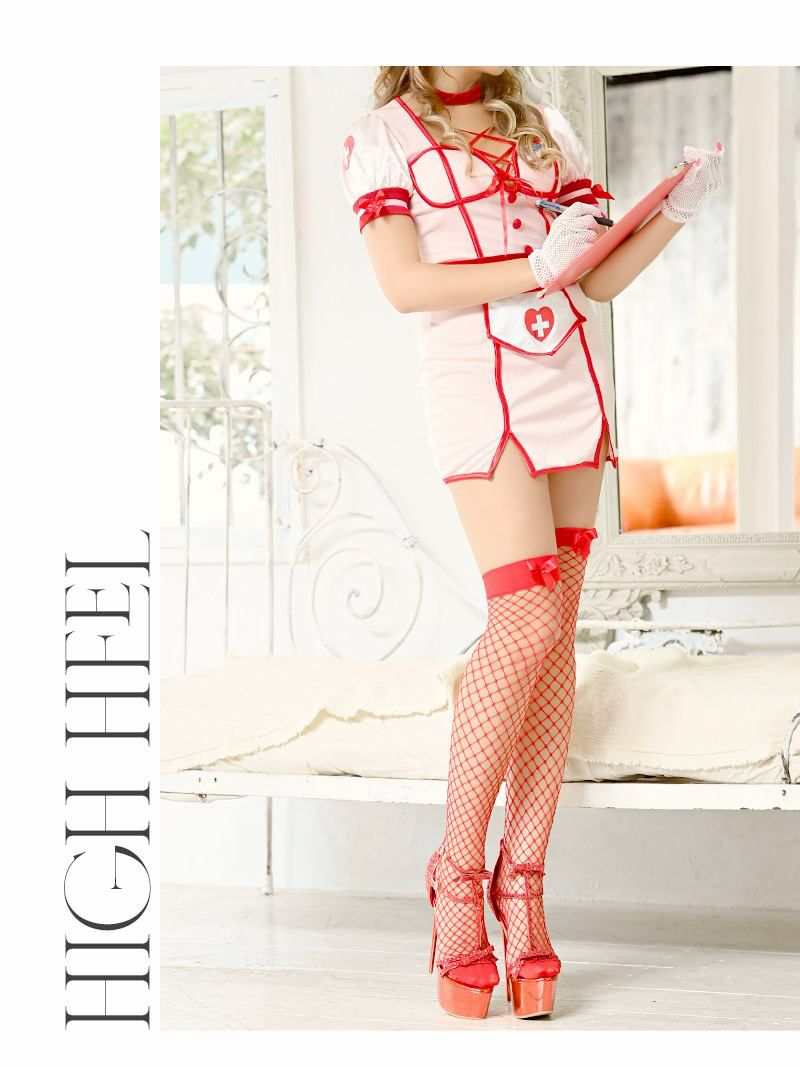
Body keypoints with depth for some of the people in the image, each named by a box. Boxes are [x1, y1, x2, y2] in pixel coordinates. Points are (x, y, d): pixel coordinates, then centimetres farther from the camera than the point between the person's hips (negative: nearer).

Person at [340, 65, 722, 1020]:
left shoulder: (545, 127, 18)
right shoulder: (382, 138, 5)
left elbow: (598, 278, 13)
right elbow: (404, 284, -8)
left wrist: (679, 209, -1)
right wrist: (536, 268, -14)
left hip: (571, 376, 5)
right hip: (475, 381, -5)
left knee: (558, 627, -2)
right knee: (527, 617, -17)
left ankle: (523, 888, 0)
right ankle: (457, 879, -5)